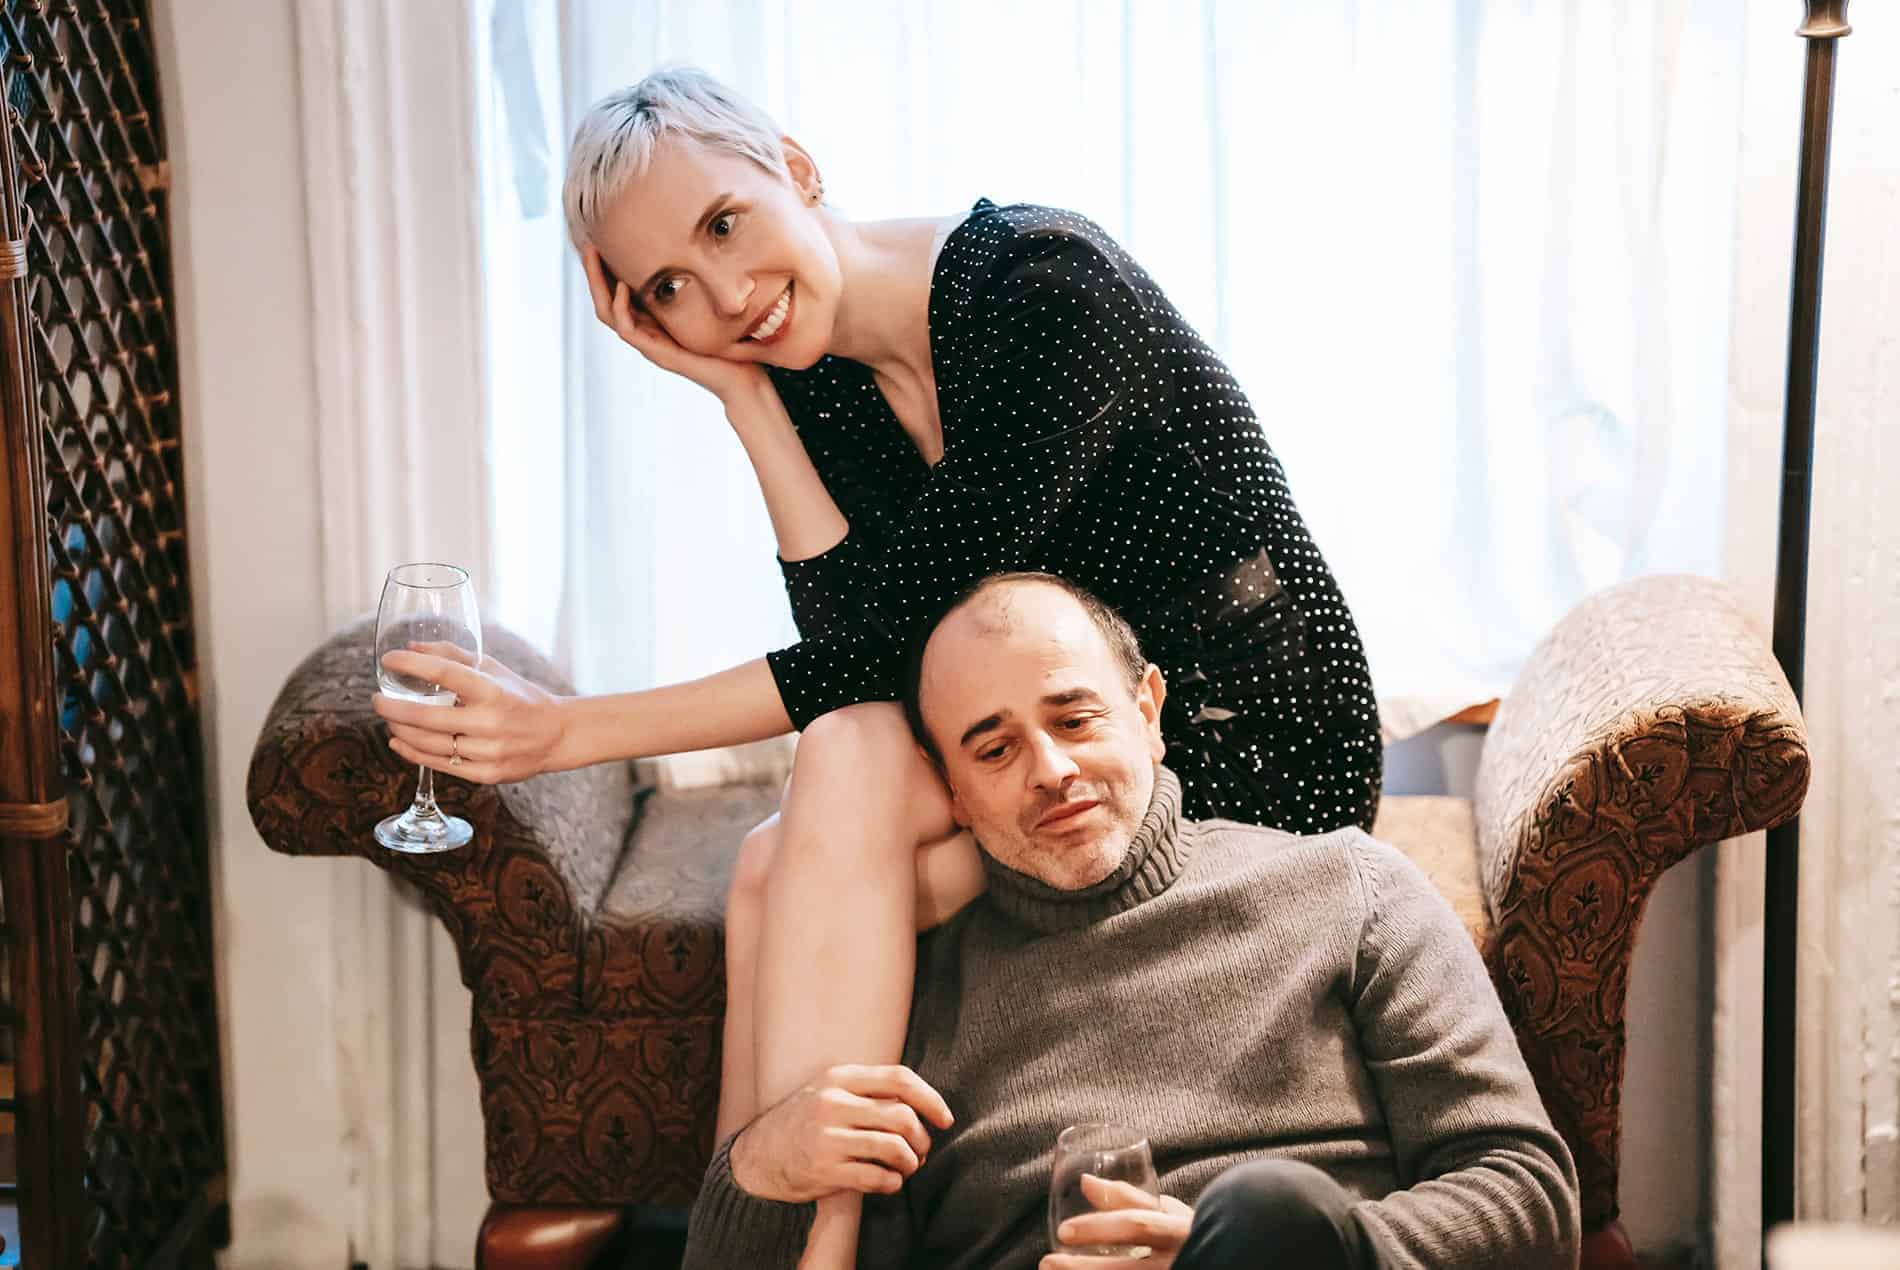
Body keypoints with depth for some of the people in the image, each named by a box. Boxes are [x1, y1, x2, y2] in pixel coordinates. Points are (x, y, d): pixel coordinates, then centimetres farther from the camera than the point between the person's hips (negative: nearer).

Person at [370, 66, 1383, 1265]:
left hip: (1258, 755, -6)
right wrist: (740, 395, -12)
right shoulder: (815, 376, 1)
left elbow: (888, 639, -24)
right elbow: (868, 649, -10)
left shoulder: (1043, 282, -22)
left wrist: (572, 730, -22)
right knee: (780, 873, -20)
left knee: (848, 762, -26)